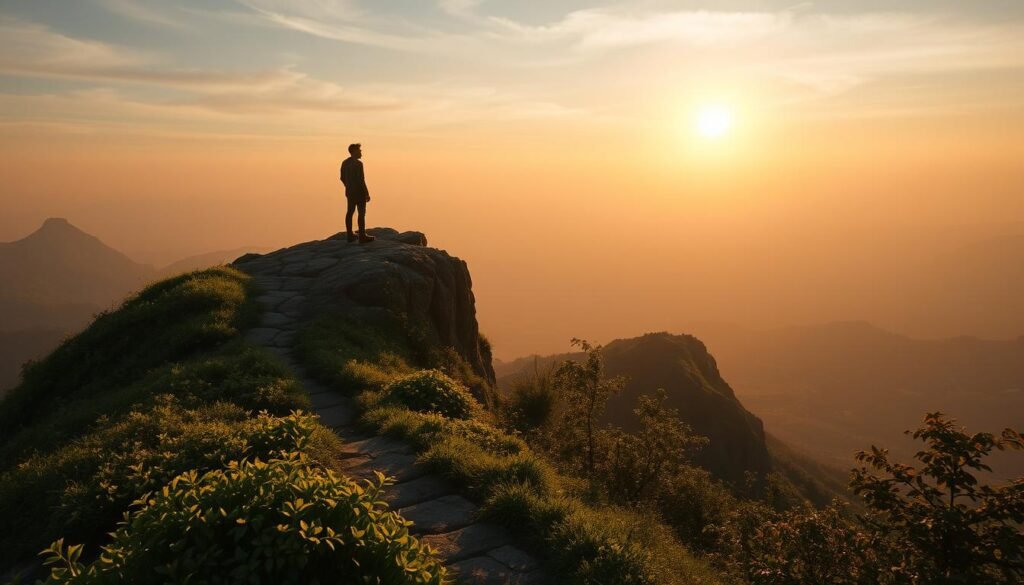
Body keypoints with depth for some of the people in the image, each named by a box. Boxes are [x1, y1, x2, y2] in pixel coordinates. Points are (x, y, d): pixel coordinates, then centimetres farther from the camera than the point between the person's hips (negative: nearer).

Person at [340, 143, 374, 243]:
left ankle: (350, 235, 17)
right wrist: (367, 193, -15)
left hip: (349, 192, 8)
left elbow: (342, 178, 13)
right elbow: (361, 180, -20)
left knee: (350, 212, 11)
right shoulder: (358, 163, -17)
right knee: (361, 213, -3)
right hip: (359, 192, -8)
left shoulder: (345, 163, 7)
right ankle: (362, 236, -1)